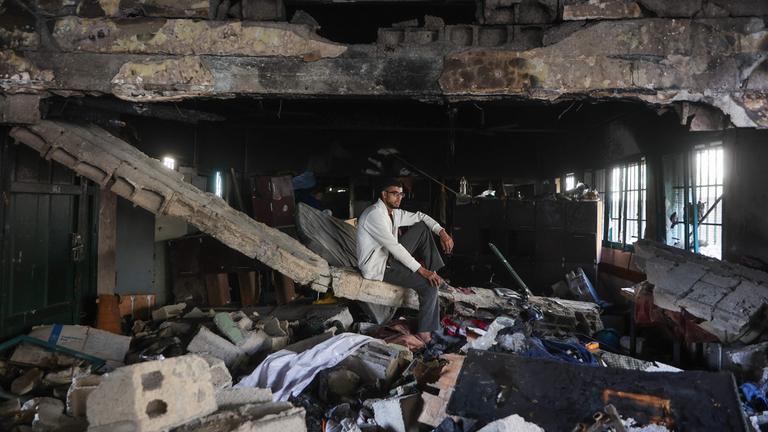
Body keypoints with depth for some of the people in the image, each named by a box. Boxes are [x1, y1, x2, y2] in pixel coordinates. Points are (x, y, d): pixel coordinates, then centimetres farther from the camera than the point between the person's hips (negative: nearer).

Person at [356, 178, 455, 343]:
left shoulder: (394, 212, 6)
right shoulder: (375, 214, -23)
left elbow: (419, 216, 16)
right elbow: (394, 247, -27)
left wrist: (442, 233, -1)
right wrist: (422, 270, -25)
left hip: (390, 257, 10)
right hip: (377, 267, -10)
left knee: (422, 228, 7)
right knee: (429, 283, -17)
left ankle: (434, 272, 2)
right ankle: (425, 333, -5)